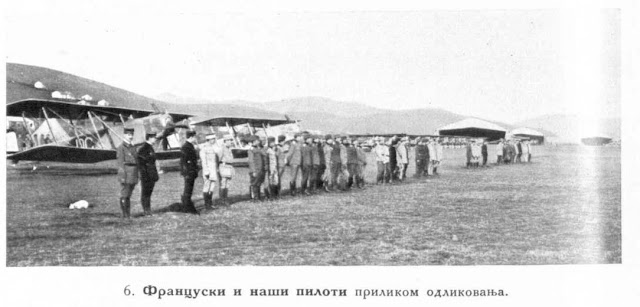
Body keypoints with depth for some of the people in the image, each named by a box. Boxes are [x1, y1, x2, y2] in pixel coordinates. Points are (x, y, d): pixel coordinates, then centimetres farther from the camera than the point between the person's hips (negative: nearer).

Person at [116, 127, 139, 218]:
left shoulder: (133, 147, 15)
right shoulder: (121, 148, -7)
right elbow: (120, 163, -11)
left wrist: (136, 176, 15)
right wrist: (123, 177, -17)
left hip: (133, 175, 7)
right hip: (125, 174, -7)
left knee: (128, 195, 11)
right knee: (124, 195, -2)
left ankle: (128, 214, 15)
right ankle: (124, 214, 2)